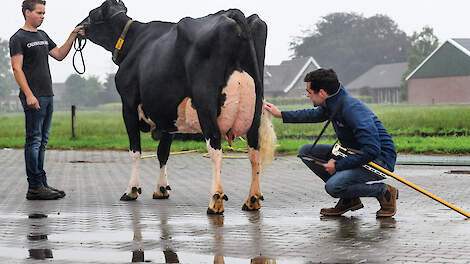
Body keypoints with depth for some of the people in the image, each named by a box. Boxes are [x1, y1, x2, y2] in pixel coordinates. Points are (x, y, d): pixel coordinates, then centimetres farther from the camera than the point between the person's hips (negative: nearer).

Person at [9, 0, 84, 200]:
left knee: (42, 141, 10)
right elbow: (17, 68, -13)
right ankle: (34, 187, -6)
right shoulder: (18, 38, -6)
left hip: (47, 96, 8)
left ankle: (42, 184, 15)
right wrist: (29, 95, -21)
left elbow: (59, 55, 23)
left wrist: (72, 36, 12)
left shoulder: (42, 35, 18)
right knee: (34, 141, -7)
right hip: (33, 97, -8)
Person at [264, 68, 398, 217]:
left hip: (380, 159, -10)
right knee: (306, 151, 5)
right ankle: (349, 199, 7)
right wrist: (281, 114, 30)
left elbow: (372, 150, -32)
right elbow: (315, 115, 29)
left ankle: (385, 192, -7)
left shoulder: (352, 109, -27)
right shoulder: (332, 104, 2)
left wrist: (338, 166, -25)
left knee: (333, 187, -30)